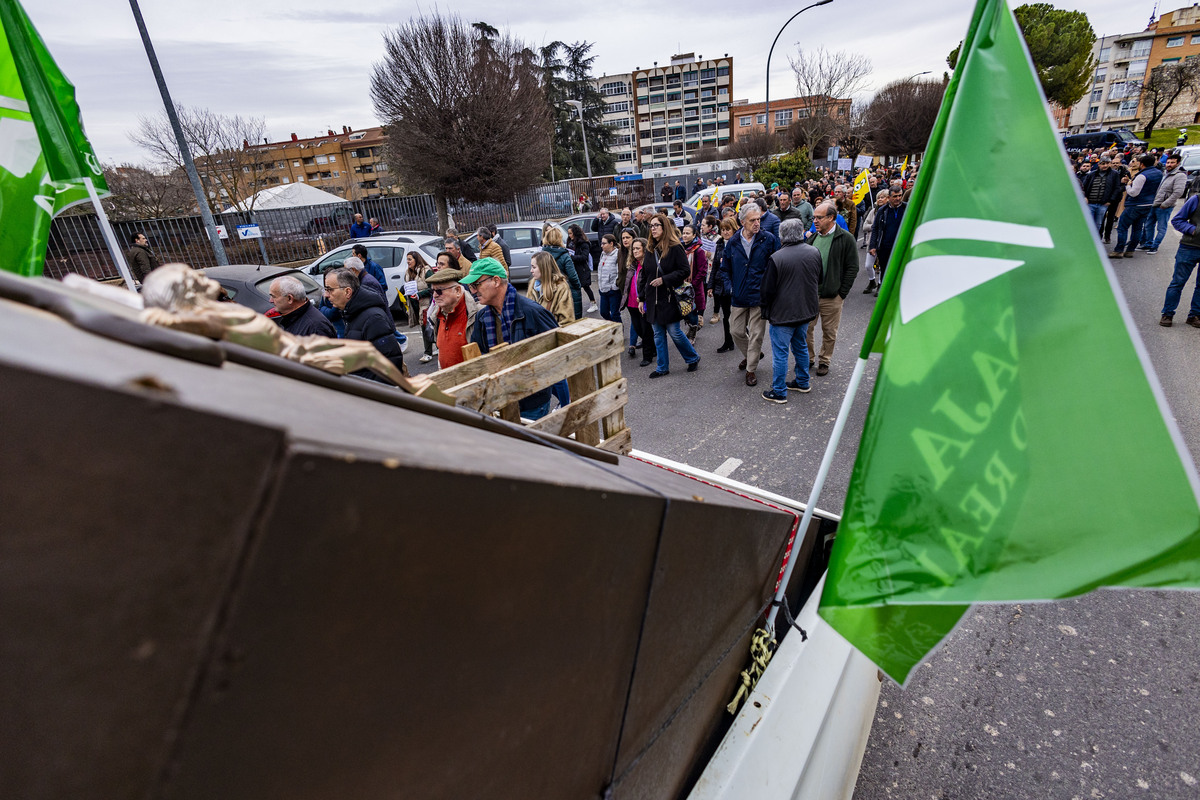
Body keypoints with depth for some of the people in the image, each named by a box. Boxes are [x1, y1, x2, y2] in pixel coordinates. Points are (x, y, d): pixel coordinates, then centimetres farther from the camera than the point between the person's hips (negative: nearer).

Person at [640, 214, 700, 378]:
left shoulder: (674, 248, -8)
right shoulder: (650, 249, 10)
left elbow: (684, 271, -12)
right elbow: (644, 275, 13)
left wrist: (664, 280, -19)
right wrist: (642, 298, 10)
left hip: (669, 298, -6)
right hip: (653, 299, 6)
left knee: (674, 332, 0)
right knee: (658, 335, 10)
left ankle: (693, 358, 22)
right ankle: (663, 367, 21)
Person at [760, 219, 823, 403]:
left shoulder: (776, 258, -20)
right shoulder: (814, 252, 0)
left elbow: (768, 290, -14)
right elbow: (819, 280, 14)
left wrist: (766, 310, 2)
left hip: (783, 314, -6)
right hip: (806, 311, 6)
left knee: (780, 353, 2)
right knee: (801, 347, 22)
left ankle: (779, 392, 10)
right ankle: (802, 383, 35)